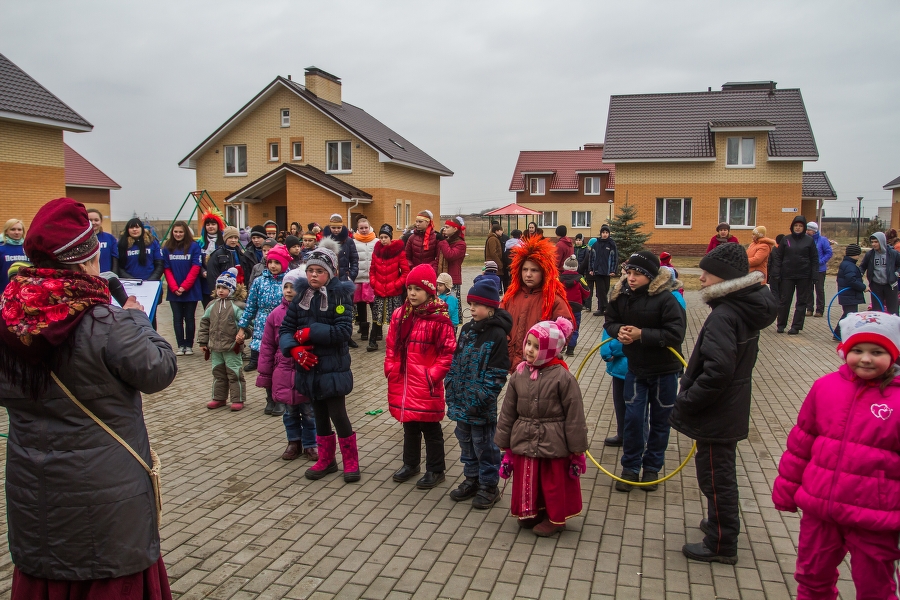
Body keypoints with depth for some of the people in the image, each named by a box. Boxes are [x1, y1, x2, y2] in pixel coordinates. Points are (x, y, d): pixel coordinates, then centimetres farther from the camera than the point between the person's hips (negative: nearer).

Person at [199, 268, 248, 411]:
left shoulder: (237, 306, -9)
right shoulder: (212, 305, 7)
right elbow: (204, 324, 12)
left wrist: (242, 335, -29)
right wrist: (203, 341, 10)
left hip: (232, 347, -6)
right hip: (215, 347, 6)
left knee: (234, 373, 1)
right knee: (218, 373, 15)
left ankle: (238, 399, 10)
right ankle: (219, 398, 27)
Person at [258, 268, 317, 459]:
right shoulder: (276, 315, 0)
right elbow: (267, 347, 3)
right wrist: (264, 375, 3)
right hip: (284, 373, 3)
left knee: (309, 413, 9)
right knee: (289, 412, 16)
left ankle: (309, 445, 26)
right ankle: (294, 443, 33)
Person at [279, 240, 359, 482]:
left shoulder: (340, 295, -11)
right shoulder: (301, 295, 3)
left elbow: (343, 331, -21)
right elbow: (285, 328, 2)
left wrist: (309, 332, -20)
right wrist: (295, 349, -16)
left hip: (333, 367, -5)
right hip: (309, 366, 5)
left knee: (338, 415, -1)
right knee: (319, 415, 17)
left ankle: (351, 462, 19)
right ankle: (326, 460, 33)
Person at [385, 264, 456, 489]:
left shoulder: (439, 319, -14)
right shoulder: (399, 315, 4)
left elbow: (448, 352, -12)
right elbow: (391, 347, 12)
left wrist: (432, 375, -15)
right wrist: (390, 369, 4)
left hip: (426, 386, -6)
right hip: (402, 383, 6)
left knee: (430, 428, 8)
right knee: (409, 426, 21)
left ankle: (435, 470, 23)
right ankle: (411, 464, 38)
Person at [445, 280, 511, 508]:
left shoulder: (497, 334, -14)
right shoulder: (467, 329, 8)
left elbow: (497, 374, -16)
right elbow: (456, 361, 13)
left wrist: (480, 399, -20)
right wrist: (451, 389, 5)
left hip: (481, 405, -7)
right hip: (461, 401, 7)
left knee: (484, 445, 5)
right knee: (466, 443, 18)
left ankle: (489, 487, 20)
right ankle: (472, 479, 34)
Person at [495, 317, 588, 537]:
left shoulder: (563, 377, -15)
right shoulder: (519, 375, -2)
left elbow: (574, 416, -11)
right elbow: (508, 412, 5)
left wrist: (577, 451, -7)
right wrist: (505, 445, 8)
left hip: (554, 445, -4)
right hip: (524, 443, 4)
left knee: (554, 484, 12)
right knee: (527, 482, 16)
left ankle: (556, 517, 33)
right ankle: (530, 512, 39)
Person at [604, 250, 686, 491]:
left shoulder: (666, 299, -21)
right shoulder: (621, 295, -7)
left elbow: (675, 334, -25)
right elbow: (610, 321, 4)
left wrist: (641, 334, -29)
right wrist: (619, 330, -19)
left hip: (664, 371, -3)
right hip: (635, 368, 3)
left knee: (660, 421, 12)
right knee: (633, 418, 5)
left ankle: (652, 467, 29)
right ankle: (630, 467, 21)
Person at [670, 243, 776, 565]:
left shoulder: (723, 316, -26)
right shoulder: (746, 310, 5)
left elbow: (716, 371, -33)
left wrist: (686, 403, -21)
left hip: (716, 415, -10)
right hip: (731, 409, 10)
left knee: (715, 475, 4)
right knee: (720, 471, 26)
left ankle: (721, 544, 19)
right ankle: (723, 523, 44)